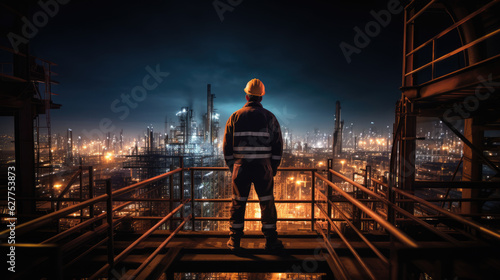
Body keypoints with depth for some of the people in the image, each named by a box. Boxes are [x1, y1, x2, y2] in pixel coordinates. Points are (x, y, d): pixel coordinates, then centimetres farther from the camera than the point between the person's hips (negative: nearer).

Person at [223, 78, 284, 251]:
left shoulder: (235, 117, 2)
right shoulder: (269, 117, 1)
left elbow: (227, 147, 5)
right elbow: (278, 146, 2)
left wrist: (232, 168, 14)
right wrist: (273, 169, 11)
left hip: (240, 167, 1)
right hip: (263, 168, 0)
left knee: (238, 204, 11)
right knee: (267, 204, 11)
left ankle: (234, 241, 22)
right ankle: (271, 241, 20)